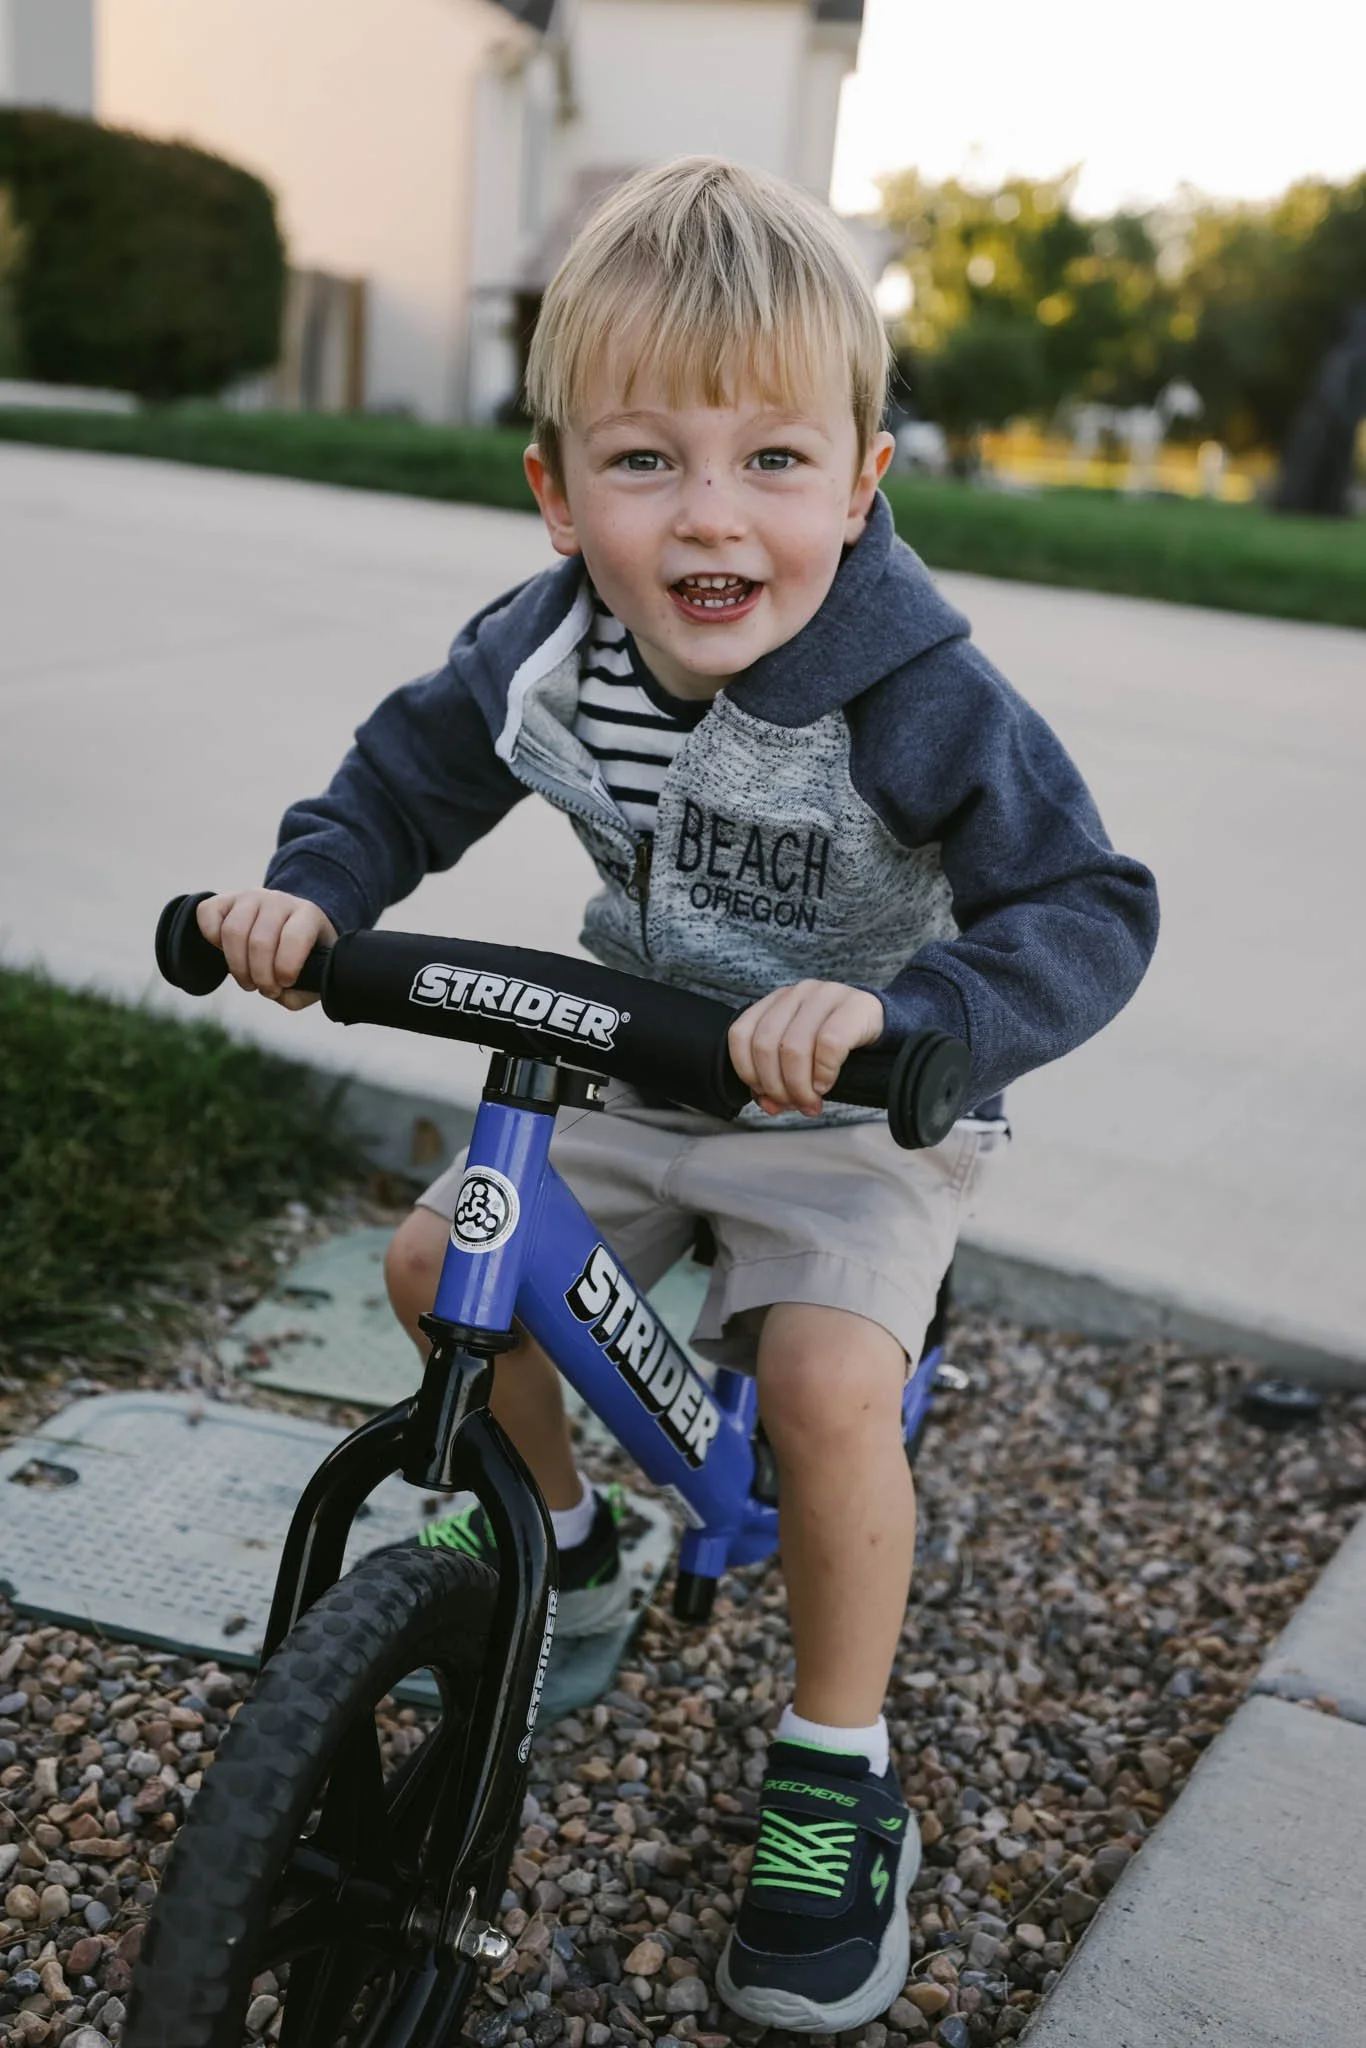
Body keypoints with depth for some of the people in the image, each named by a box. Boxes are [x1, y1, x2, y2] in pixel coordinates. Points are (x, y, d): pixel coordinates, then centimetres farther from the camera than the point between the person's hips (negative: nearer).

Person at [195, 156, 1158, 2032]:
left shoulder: (926, 705, -29)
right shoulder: (540, 655, -13)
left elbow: (1088, 911, -30)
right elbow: (408, 779, 4)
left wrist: (899, 1009, -47)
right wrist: (310, 886, -15)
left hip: (857, 1117, -5)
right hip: (637, 1078, 6)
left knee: (828, 1380, -26)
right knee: (439, 1264, 1)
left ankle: (839, 1782, -1)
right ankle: (562, 1533, 30)